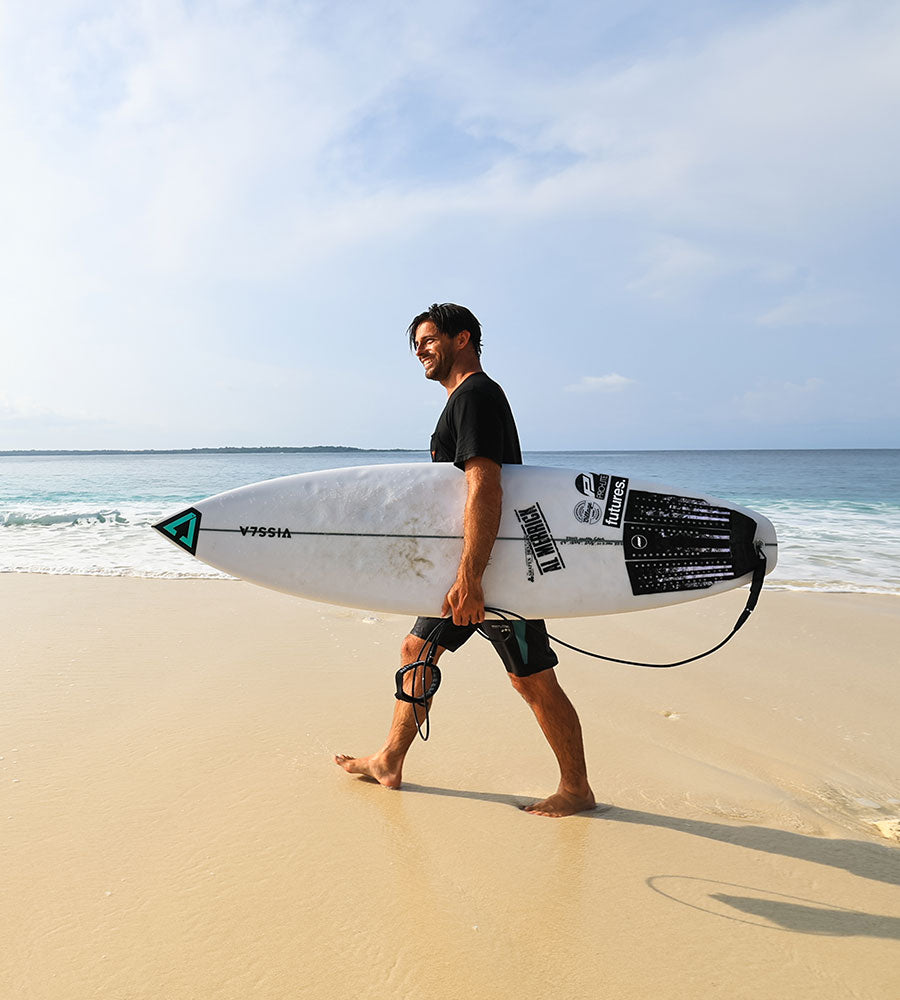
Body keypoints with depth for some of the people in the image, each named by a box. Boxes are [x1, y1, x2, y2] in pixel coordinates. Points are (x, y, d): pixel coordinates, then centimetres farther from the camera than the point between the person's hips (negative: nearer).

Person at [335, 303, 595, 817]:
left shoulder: (475, 395, -14)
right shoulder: (466, 397, 19)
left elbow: (486, 489, -26)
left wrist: (470, 579, -31)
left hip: (496, 564, -11)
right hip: (470, 565, 11)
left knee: (534, 679, -1)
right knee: (417, 650, 14)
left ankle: (577, 789, 15)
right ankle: (389, 762, 26)